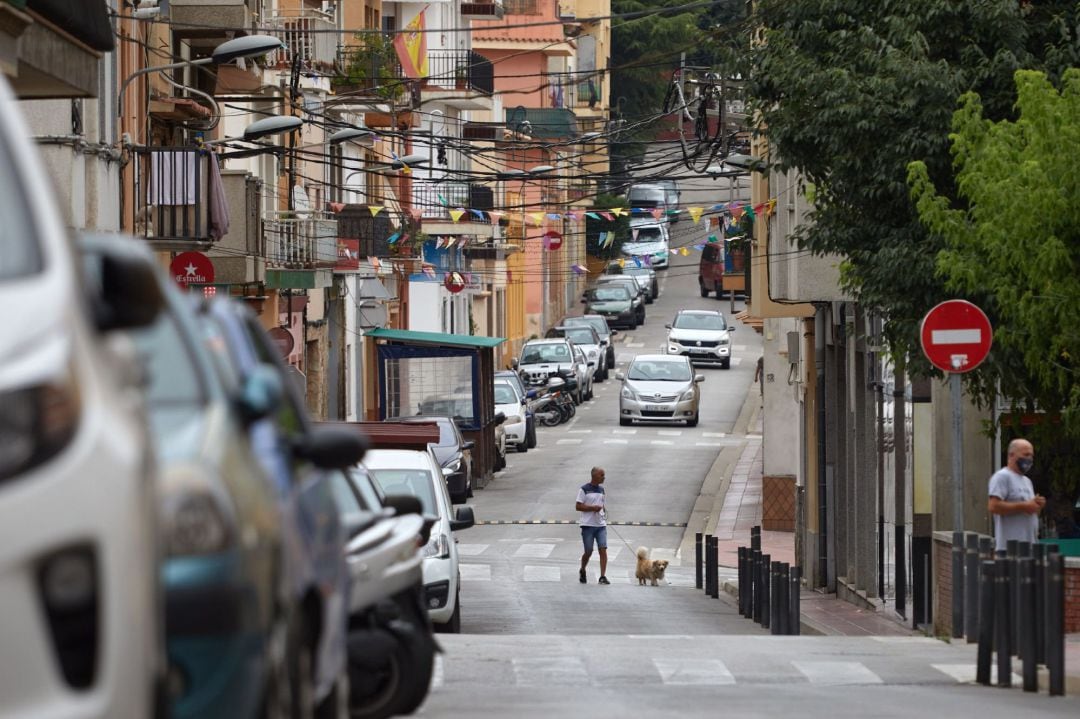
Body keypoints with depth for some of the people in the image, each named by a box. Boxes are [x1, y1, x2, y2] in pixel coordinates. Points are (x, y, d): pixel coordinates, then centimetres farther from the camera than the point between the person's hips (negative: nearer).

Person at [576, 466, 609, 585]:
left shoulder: (601, 489, 14)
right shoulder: (584, 489, -5)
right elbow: (578, 506, -8)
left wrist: (604, 516, 11)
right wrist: (592, 508, -17)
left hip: (601, 525, 5)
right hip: (588, 525, -5)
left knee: (603, 549, -10)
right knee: (588, 552, 1)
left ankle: (603, 576, -12)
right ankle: (582, 572, 28)